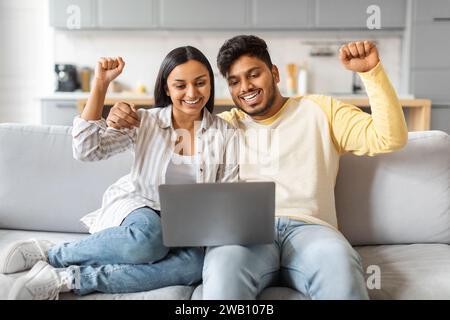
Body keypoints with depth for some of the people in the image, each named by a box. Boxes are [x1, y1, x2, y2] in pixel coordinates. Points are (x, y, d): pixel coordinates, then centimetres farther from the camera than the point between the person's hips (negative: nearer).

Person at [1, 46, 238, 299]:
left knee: (197, 263, -35)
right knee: (148, 237, -40)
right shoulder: (144, 122, -1)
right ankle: (50, 253, -15)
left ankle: (70, 279, -28)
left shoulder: (225, 134, 1)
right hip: (139, 208, -2)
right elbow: (86, 150, -11)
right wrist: (101, 84, -14)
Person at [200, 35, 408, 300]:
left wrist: (371, 70, -1)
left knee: (339, 263, -35)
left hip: (307, 228, 1)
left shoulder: (320, 111, 17)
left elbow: (390, 138, 7)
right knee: (224, 267, -36)